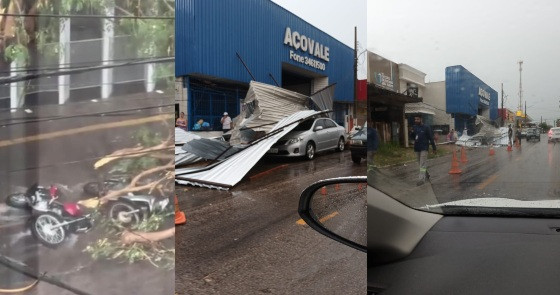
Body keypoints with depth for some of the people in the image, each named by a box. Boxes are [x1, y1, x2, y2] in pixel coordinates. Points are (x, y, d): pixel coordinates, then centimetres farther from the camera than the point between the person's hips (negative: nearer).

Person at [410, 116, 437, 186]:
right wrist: (412, 133, -6)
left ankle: (421, 179, -13)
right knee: (420, 164, 15)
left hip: (424, 148, -6)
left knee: (422, 164, -10)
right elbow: (413, 137, 16)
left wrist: (434, 148, -6)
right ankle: (426, 175, 34)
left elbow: (431, 138, -5)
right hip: (417, 148, 6)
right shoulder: (414, 127, 7)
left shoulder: (426, 127, -7)